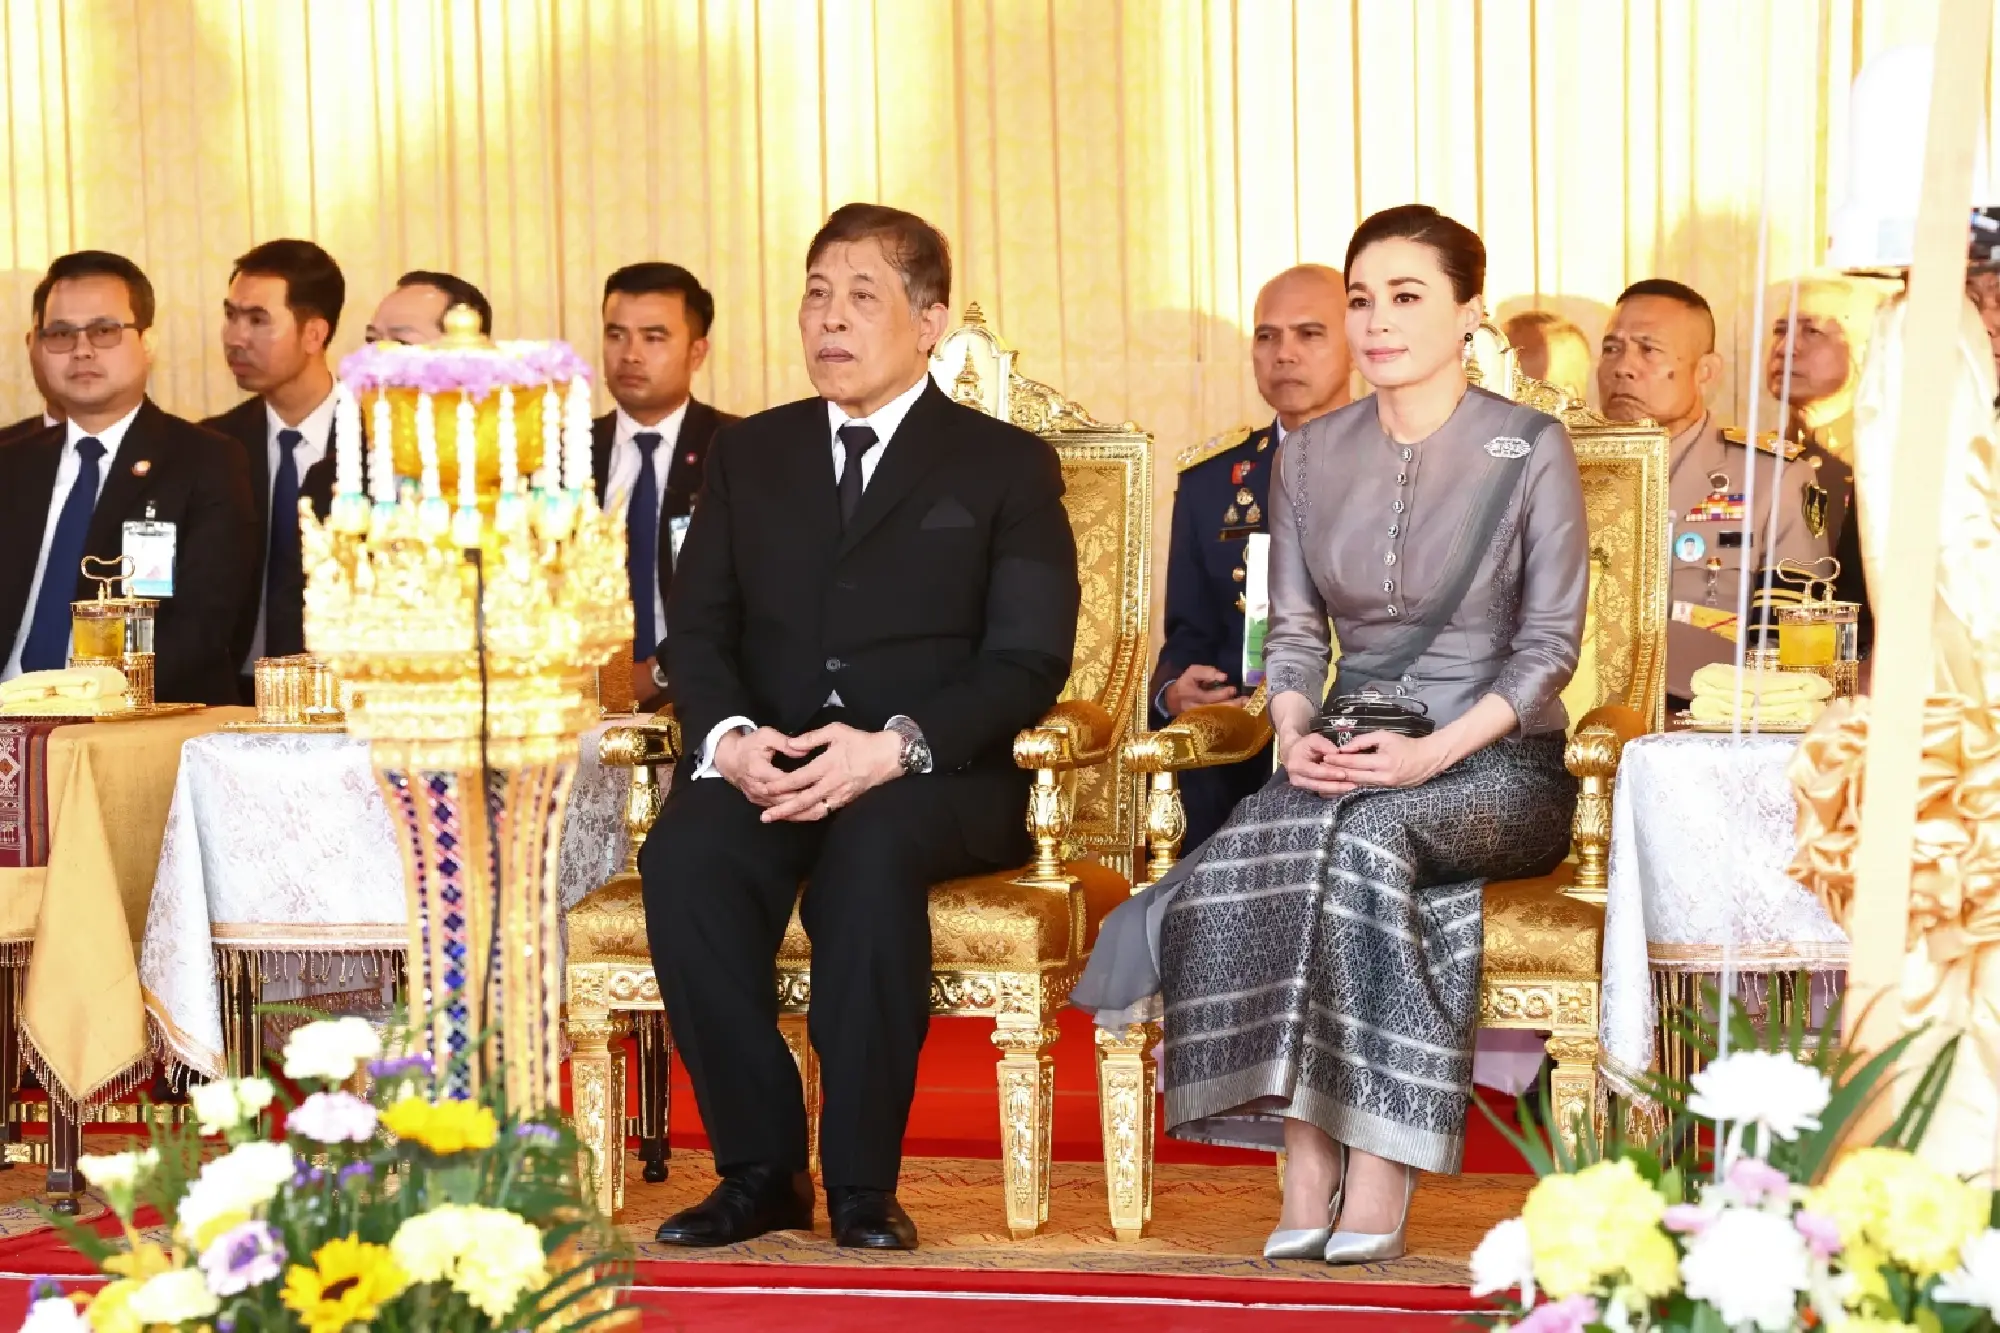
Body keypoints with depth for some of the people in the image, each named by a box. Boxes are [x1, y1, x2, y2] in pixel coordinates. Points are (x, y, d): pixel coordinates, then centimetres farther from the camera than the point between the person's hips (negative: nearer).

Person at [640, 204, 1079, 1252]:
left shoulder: (1005, 466, 8)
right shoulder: (748, 456, 20)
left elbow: (1028, 661, -2)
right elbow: (696, 627, 12)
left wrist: (897, 746, -20)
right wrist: (728, 736, -12)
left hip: (935, 778, -3)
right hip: (766, 769, 3)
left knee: (870, 851, -38)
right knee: (682, 857, -31)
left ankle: (863, 1185, -27)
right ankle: (760, 1171, -21)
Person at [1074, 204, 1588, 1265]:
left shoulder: (1530, 450, -1)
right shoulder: (1309, 455, 12)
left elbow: (1549, 642, -5)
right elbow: (1293, 631, 11)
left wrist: (1436, 750, -18)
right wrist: (1297, 735, -11)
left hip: (1496, 762, -3)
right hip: (1350, 756, 4)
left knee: (1361, 834, -36)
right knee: (1259, 852, -31)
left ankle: (1378, 1181, -32)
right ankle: (1307, 1172, -32)